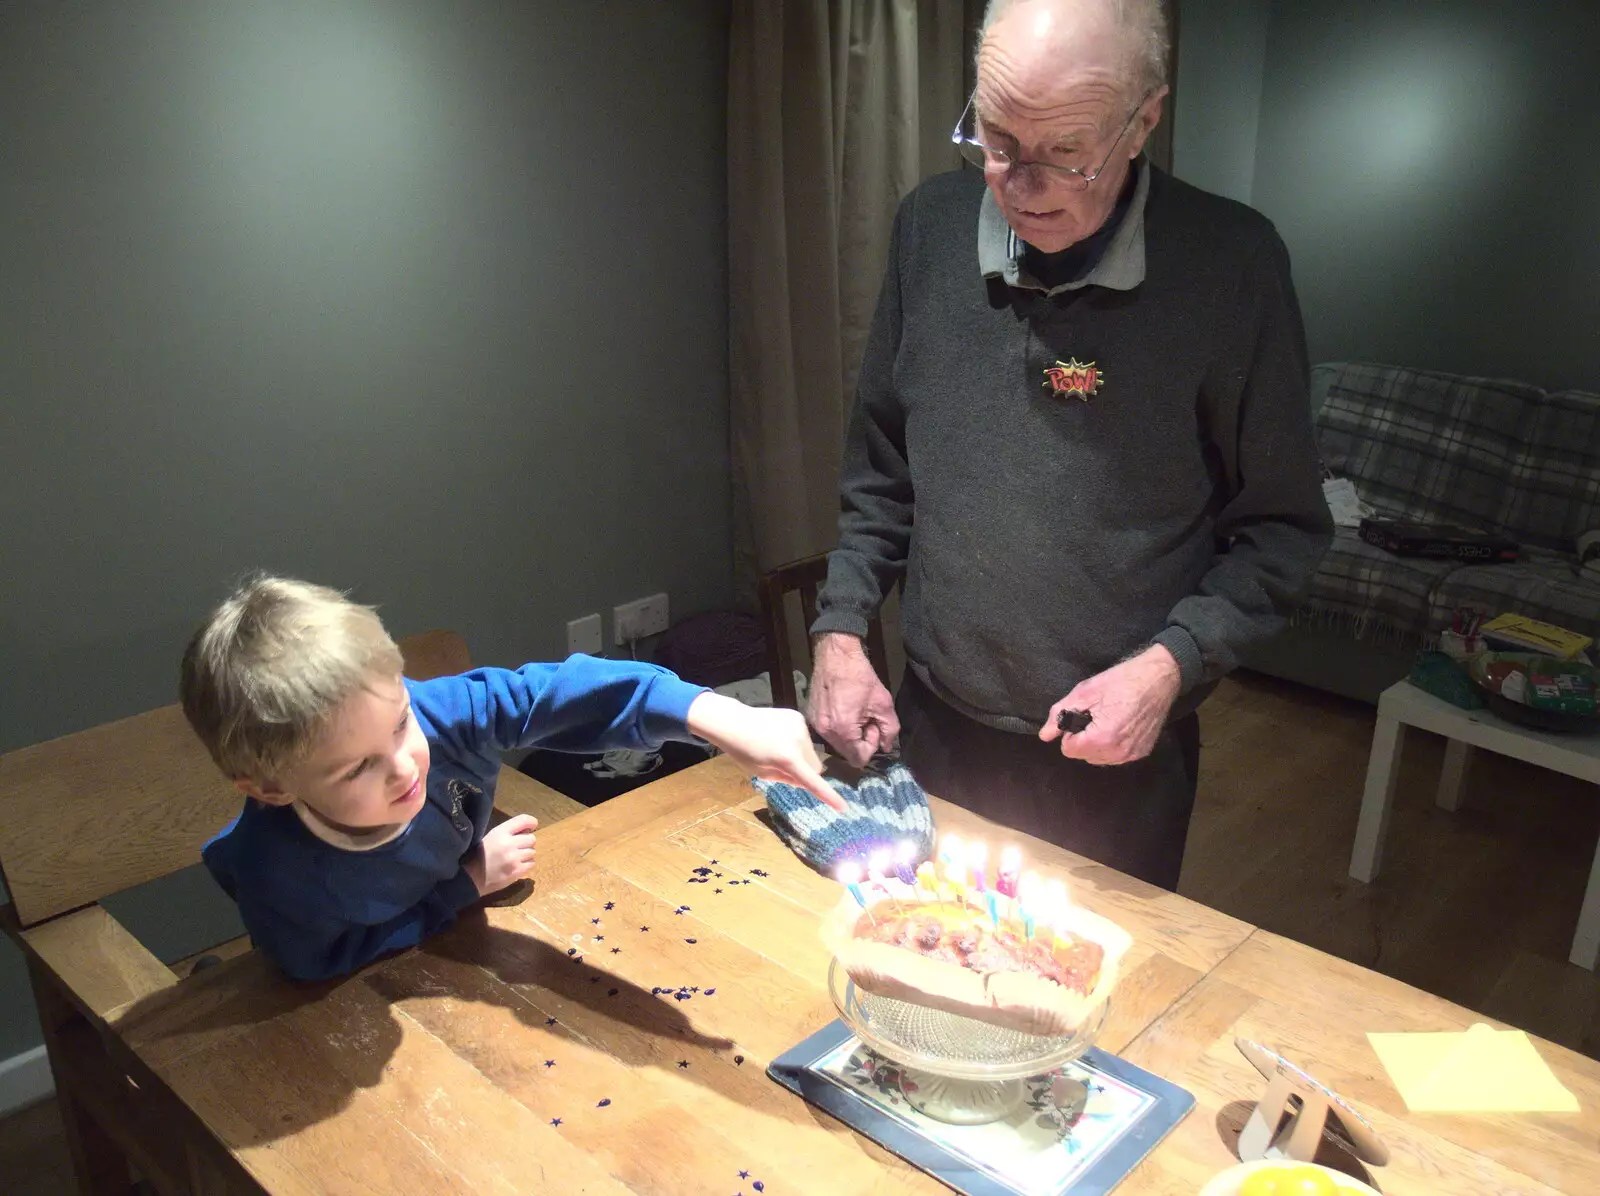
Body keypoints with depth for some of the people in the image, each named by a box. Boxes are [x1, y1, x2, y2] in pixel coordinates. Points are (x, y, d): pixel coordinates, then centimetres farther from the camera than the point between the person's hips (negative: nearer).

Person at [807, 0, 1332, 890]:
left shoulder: (1230, 266, -15)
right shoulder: (932, 228, -5)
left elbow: (1282, 527, -6)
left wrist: (1173, 662, -18)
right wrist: (841, 628, -2)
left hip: (1119, 757, -2)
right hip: (934, 730, 3)